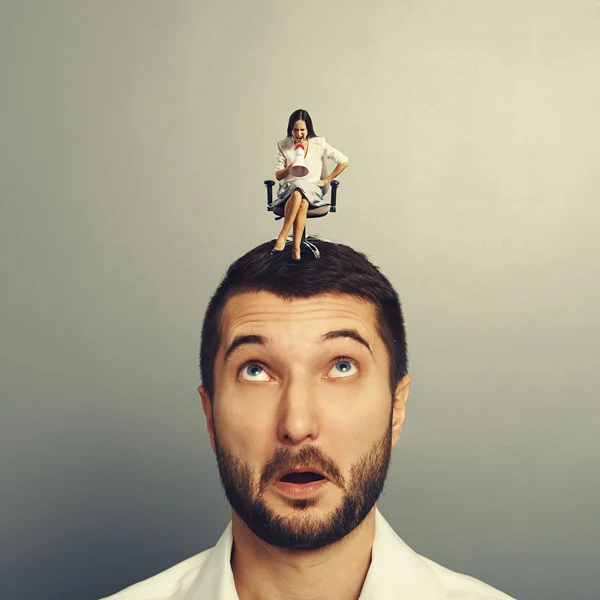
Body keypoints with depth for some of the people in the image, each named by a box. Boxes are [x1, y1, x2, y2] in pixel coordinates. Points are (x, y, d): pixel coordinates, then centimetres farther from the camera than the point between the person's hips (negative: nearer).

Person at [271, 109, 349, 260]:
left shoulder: (319, 144, 3)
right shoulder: (283, 145, 6)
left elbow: (344, 162, 5)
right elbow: (278, 176, 4)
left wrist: (326, 180, 3)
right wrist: (291, 167, -15)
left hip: (312, 190, 0)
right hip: (288, 189, 0)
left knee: (302, 202, -39)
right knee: (298, 194, -39)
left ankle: (282, 236, -35)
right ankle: (296, 247, -43)